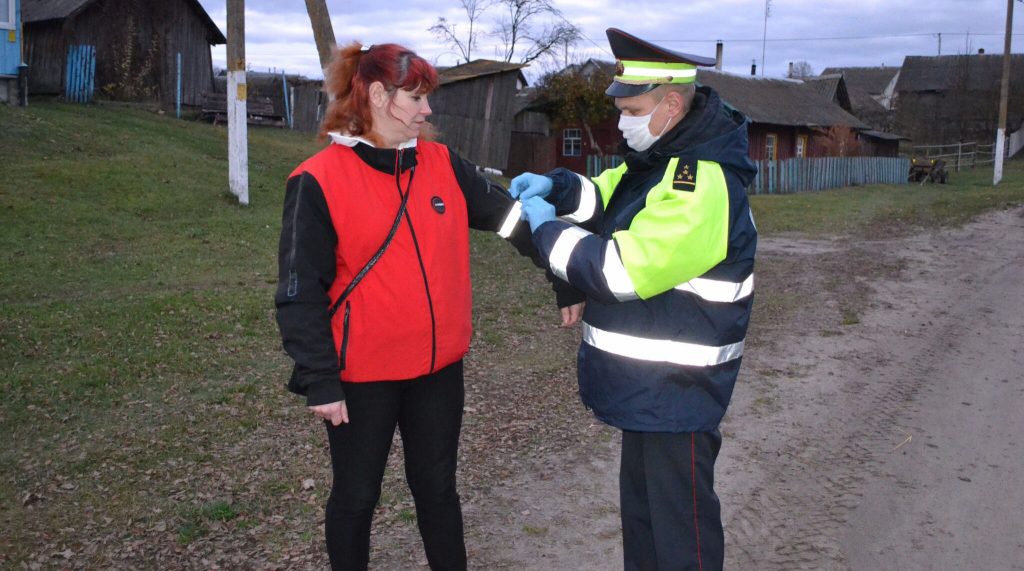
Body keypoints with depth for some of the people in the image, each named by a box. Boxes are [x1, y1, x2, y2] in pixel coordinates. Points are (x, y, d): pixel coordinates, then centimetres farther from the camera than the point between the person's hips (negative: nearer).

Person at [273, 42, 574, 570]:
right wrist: (319, 380, -12)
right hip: (362, 374, -4)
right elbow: (301, 292, -11)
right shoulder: (319, 181, -12)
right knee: (356, 494, 15)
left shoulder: (442, 165, 2)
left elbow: (505, 213, 1)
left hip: (439, 366, 4)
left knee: (437, 487, 19)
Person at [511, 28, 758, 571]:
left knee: (681, 526, 4)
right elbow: (609, 196, 21)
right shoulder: (660, 159, 7)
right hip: (647, 384, 10)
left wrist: (548, 227, -13)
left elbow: (621, 271, -26)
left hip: (677, 393, -10)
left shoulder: (702, 185, -25)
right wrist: (557, 187, 0)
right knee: (640, 505, 24)